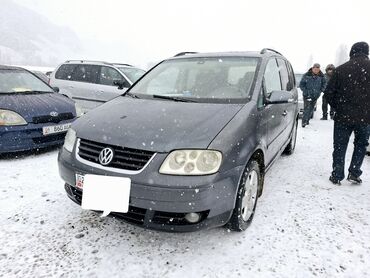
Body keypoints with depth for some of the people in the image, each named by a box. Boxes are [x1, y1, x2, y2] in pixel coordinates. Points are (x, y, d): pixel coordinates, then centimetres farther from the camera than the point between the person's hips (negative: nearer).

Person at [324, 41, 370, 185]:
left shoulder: (341, 69, -3)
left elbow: (329, 93, -3)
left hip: (343, 116, 0)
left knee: (340, 147, 9)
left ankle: (337, 176, 12)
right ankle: (354, 173, 13)